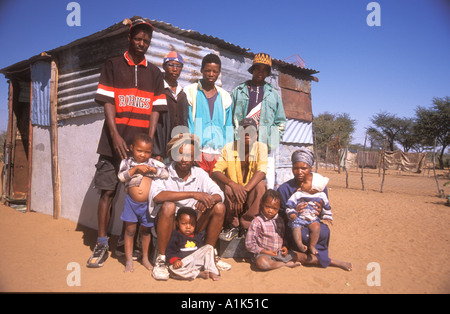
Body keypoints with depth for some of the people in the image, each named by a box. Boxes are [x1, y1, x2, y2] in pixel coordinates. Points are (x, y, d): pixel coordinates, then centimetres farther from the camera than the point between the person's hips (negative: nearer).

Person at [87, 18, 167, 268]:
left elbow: (155, 109, 7)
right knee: (107, 191, -1)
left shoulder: (154, 73, 14)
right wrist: (115, 136, -11)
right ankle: (102, 245, 7)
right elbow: (107, 102, 0)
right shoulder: (113, 66, 9)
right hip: (115, 141, -1)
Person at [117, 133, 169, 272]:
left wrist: (152, 169, -17)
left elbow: (166, 174, -8)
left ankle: (145, 258, 29)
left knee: (146, 230, 13)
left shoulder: (153, 162, 1)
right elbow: (121, 176, -13)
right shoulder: (127, 162, 1)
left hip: (148, 203, 1)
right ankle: (129, 260, 16)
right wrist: (136, 169, -20)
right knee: (130, 230, 4)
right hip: (131, 202, 0)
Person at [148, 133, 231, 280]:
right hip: (168, 225, -4)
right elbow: (157, 196, -32)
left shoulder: (200, 173, 2)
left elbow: (219, 194, -6)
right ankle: (160, 259, -18)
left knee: (219, 207, -13)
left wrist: (208, 199, -31)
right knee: (168, 206, -34)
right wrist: (193, 194, -35)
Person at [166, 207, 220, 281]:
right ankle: (199, 274, -30)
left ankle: (212, 271, -19)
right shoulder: (175, 236, 1)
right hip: (183, 263, -3)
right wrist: (174, 260, -21)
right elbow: (169, 251, -6)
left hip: (198, 261, 3)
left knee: (209, 247, -10)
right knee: (172, 269, -34)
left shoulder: (198, 235, 14)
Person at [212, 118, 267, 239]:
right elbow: (215, 172, -17)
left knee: (261, 185, -30)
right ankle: (233, 225, -11)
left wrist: (244, 191, -36)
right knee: (225, 186, -31)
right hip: (233, 191, 0)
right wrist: (233, 185, -36)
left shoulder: (261, 147, -9)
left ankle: (247, 226, -15)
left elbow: (261, 172, -22)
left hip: (251, 193, 0)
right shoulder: (229, 148, -9)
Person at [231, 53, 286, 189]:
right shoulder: (239, 91, 14)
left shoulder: (273, 94, 19)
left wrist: (275, 137, 9)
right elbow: (229, 116, 11)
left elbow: (280, 121, 21)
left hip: (267, 143, 1)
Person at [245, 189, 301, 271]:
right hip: (264, 254, -4)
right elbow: (249, 244, -12)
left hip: (280, 253, 5)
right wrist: (266, 252, -15)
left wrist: (284, 246, 2)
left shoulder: (280, 220, 10)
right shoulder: (257, 222, -10)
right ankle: (286, 264, -19)